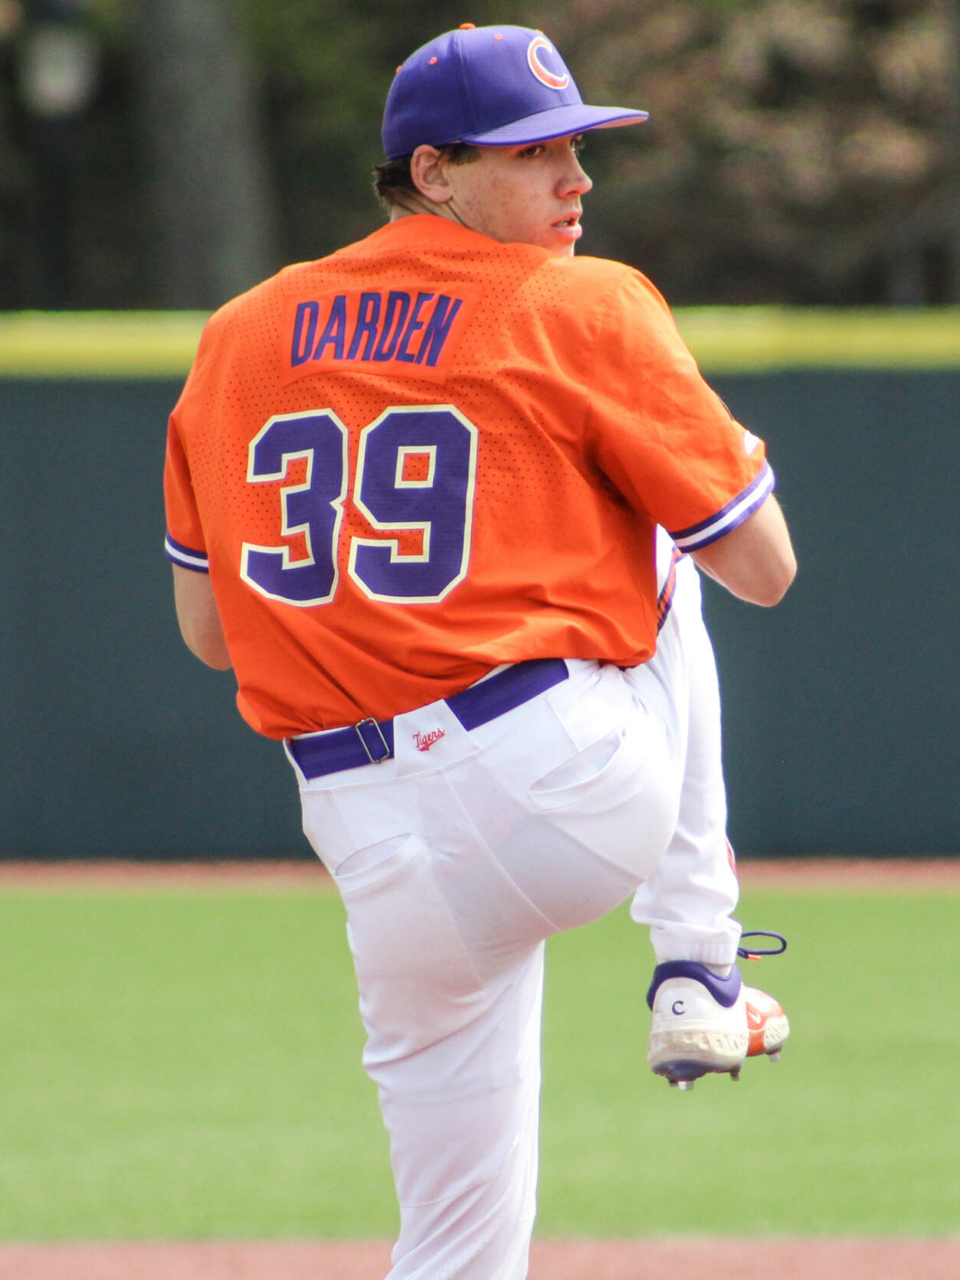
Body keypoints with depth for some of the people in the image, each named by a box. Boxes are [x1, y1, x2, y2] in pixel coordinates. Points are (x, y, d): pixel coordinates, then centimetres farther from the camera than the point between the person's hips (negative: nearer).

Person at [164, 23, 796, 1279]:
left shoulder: (240, 337, 14)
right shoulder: (588, 309, 0)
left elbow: (207, 629, 20)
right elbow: (764, 567, 3)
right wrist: (733, 457, 25)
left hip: (380, 856, 4)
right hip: (581, 786, -3)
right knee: (659, 569, 30)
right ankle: (694, 963, 22)